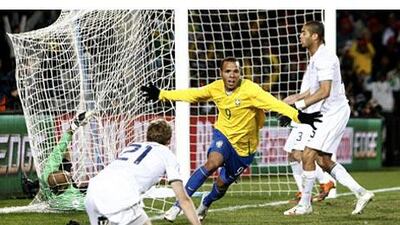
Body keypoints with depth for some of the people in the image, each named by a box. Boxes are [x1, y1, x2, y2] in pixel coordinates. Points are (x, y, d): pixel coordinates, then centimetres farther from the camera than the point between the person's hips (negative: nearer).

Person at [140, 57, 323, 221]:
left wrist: (298, 116, -47)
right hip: (223, 135, 1)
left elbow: (274, 103, -33)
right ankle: (178, 205, -24)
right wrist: (161, 94, 6)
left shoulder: (250, 90, -23)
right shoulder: (216, 88, -9)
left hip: (244, 146, -1)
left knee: (222, 183, 9)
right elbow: (191, 95, 5)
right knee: (213, 162, -30)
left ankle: (205, 205, 47)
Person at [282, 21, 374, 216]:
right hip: (328, 112, 10)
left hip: (335, 111, -10)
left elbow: (324, 91, -25)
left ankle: (304, 205, -4)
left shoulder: (324, 59, -18)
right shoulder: (315, 59, 14)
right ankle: (361, 193, 12)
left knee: (308, 155, -11)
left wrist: (299, 105, -22)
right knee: (323, 160, 10)